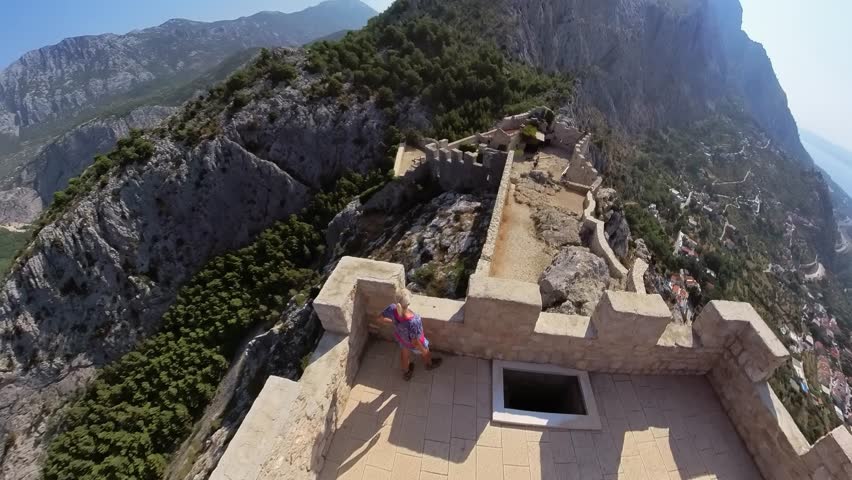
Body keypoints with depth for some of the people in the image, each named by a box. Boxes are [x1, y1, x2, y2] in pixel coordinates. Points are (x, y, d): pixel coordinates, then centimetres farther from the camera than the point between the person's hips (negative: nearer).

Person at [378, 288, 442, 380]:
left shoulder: (392, 308, -35)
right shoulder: (413, 321, -48)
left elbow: (380, 318, -13)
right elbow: (415, 342, -32)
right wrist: (424, 351, -11)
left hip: (400, 338, 4)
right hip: (412, 343, -4)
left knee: (404, 354, 36)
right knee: (425, 352, 33)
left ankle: (406, 373, 65)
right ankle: (429, 364, 67)